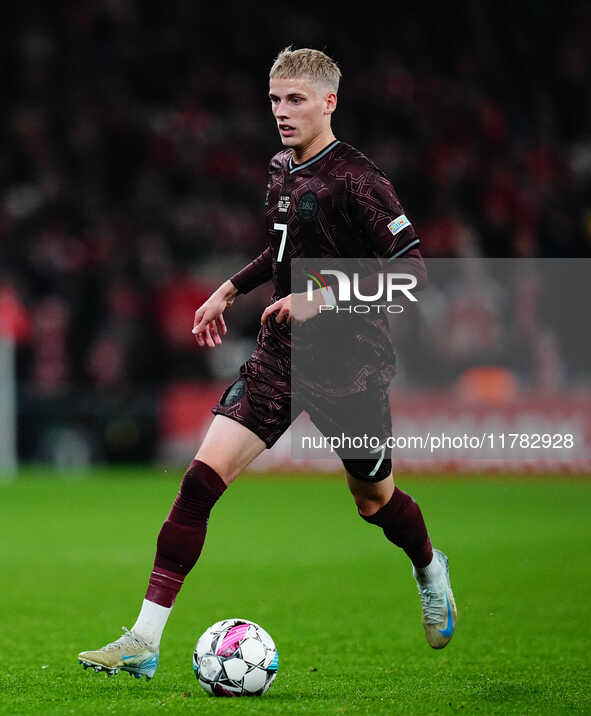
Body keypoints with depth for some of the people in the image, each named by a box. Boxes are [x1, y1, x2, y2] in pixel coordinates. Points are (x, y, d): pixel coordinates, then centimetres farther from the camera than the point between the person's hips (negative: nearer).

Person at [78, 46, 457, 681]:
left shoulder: (354, 179, -15)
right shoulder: (281, 170, 8)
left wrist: (326, 297, -24)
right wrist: (232, 289, 22)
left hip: (346, 365, -5)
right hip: (278, 355, 6)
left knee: (373, 498, 14)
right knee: (201, 479, -10)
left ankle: (429, 570, 50)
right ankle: (145, 641, -11)